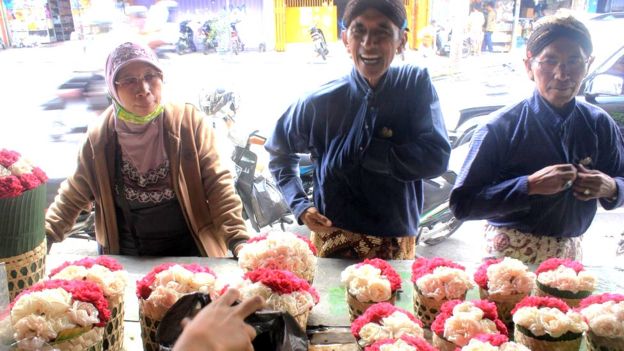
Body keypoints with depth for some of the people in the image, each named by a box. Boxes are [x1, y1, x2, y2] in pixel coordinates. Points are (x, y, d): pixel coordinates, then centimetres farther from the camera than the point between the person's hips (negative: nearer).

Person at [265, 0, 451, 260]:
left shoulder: (417, 84, -9)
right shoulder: (320, 102, -9)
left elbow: (435, 159, -18)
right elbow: (279, 152, 7)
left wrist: (359, 151, -21)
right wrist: (299, 206, -5)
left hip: (397, 241, 1)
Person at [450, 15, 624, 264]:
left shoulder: (600, 124, -3)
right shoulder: (501, 127, -17)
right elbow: (461, 204, -19)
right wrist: (530, 186, -27)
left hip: (570, 253, 5)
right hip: (510, 253, -4)